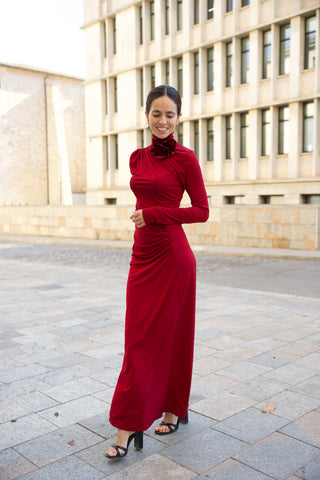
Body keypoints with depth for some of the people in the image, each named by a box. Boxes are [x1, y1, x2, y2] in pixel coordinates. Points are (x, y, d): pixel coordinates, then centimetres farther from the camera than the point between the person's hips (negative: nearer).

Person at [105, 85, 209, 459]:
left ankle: (172, 409, 23)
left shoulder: (185, 158, -6)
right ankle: (129, 425, 19)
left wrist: (153, 214, -13)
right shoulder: (138, 158, 12)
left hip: (171, 255, -6)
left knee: (170, 335, 4)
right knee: (137, 338, 8)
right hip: (142, 254, 6)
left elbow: (202, 211, -7)